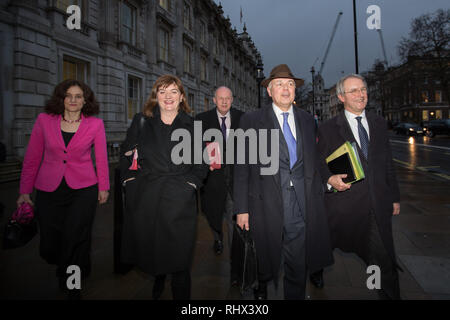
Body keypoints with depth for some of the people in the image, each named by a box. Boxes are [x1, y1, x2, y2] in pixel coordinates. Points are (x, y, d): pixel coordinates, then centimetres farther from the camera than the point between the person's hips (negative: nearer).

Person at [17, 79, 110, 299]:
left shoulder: (95, 124, -1)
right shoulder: (44, 120, 1)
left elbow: (101, 158, 5)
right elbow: (32, 157, 5)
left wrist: (103, 187, 7)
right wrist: (25, 191, 5)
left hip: (83, 189, -1)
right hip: (49, 190, 2)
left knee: (74, 237, -9)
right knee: (49, 246, 5)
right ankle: (63, 265, 42)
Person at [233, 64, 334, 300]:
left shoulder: (307, 121, 12)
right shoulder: (251, 121, 0)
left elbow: (314, 162, 15)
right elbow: (242, 168, -3)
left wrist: (318, 198, 9)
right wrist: (242, 209, -6)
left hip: (302, 205, 3)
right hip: (267, 204, -2)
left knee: (298, 266, 10)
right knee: (264, 264, 12)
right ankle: (260, 291, 39)